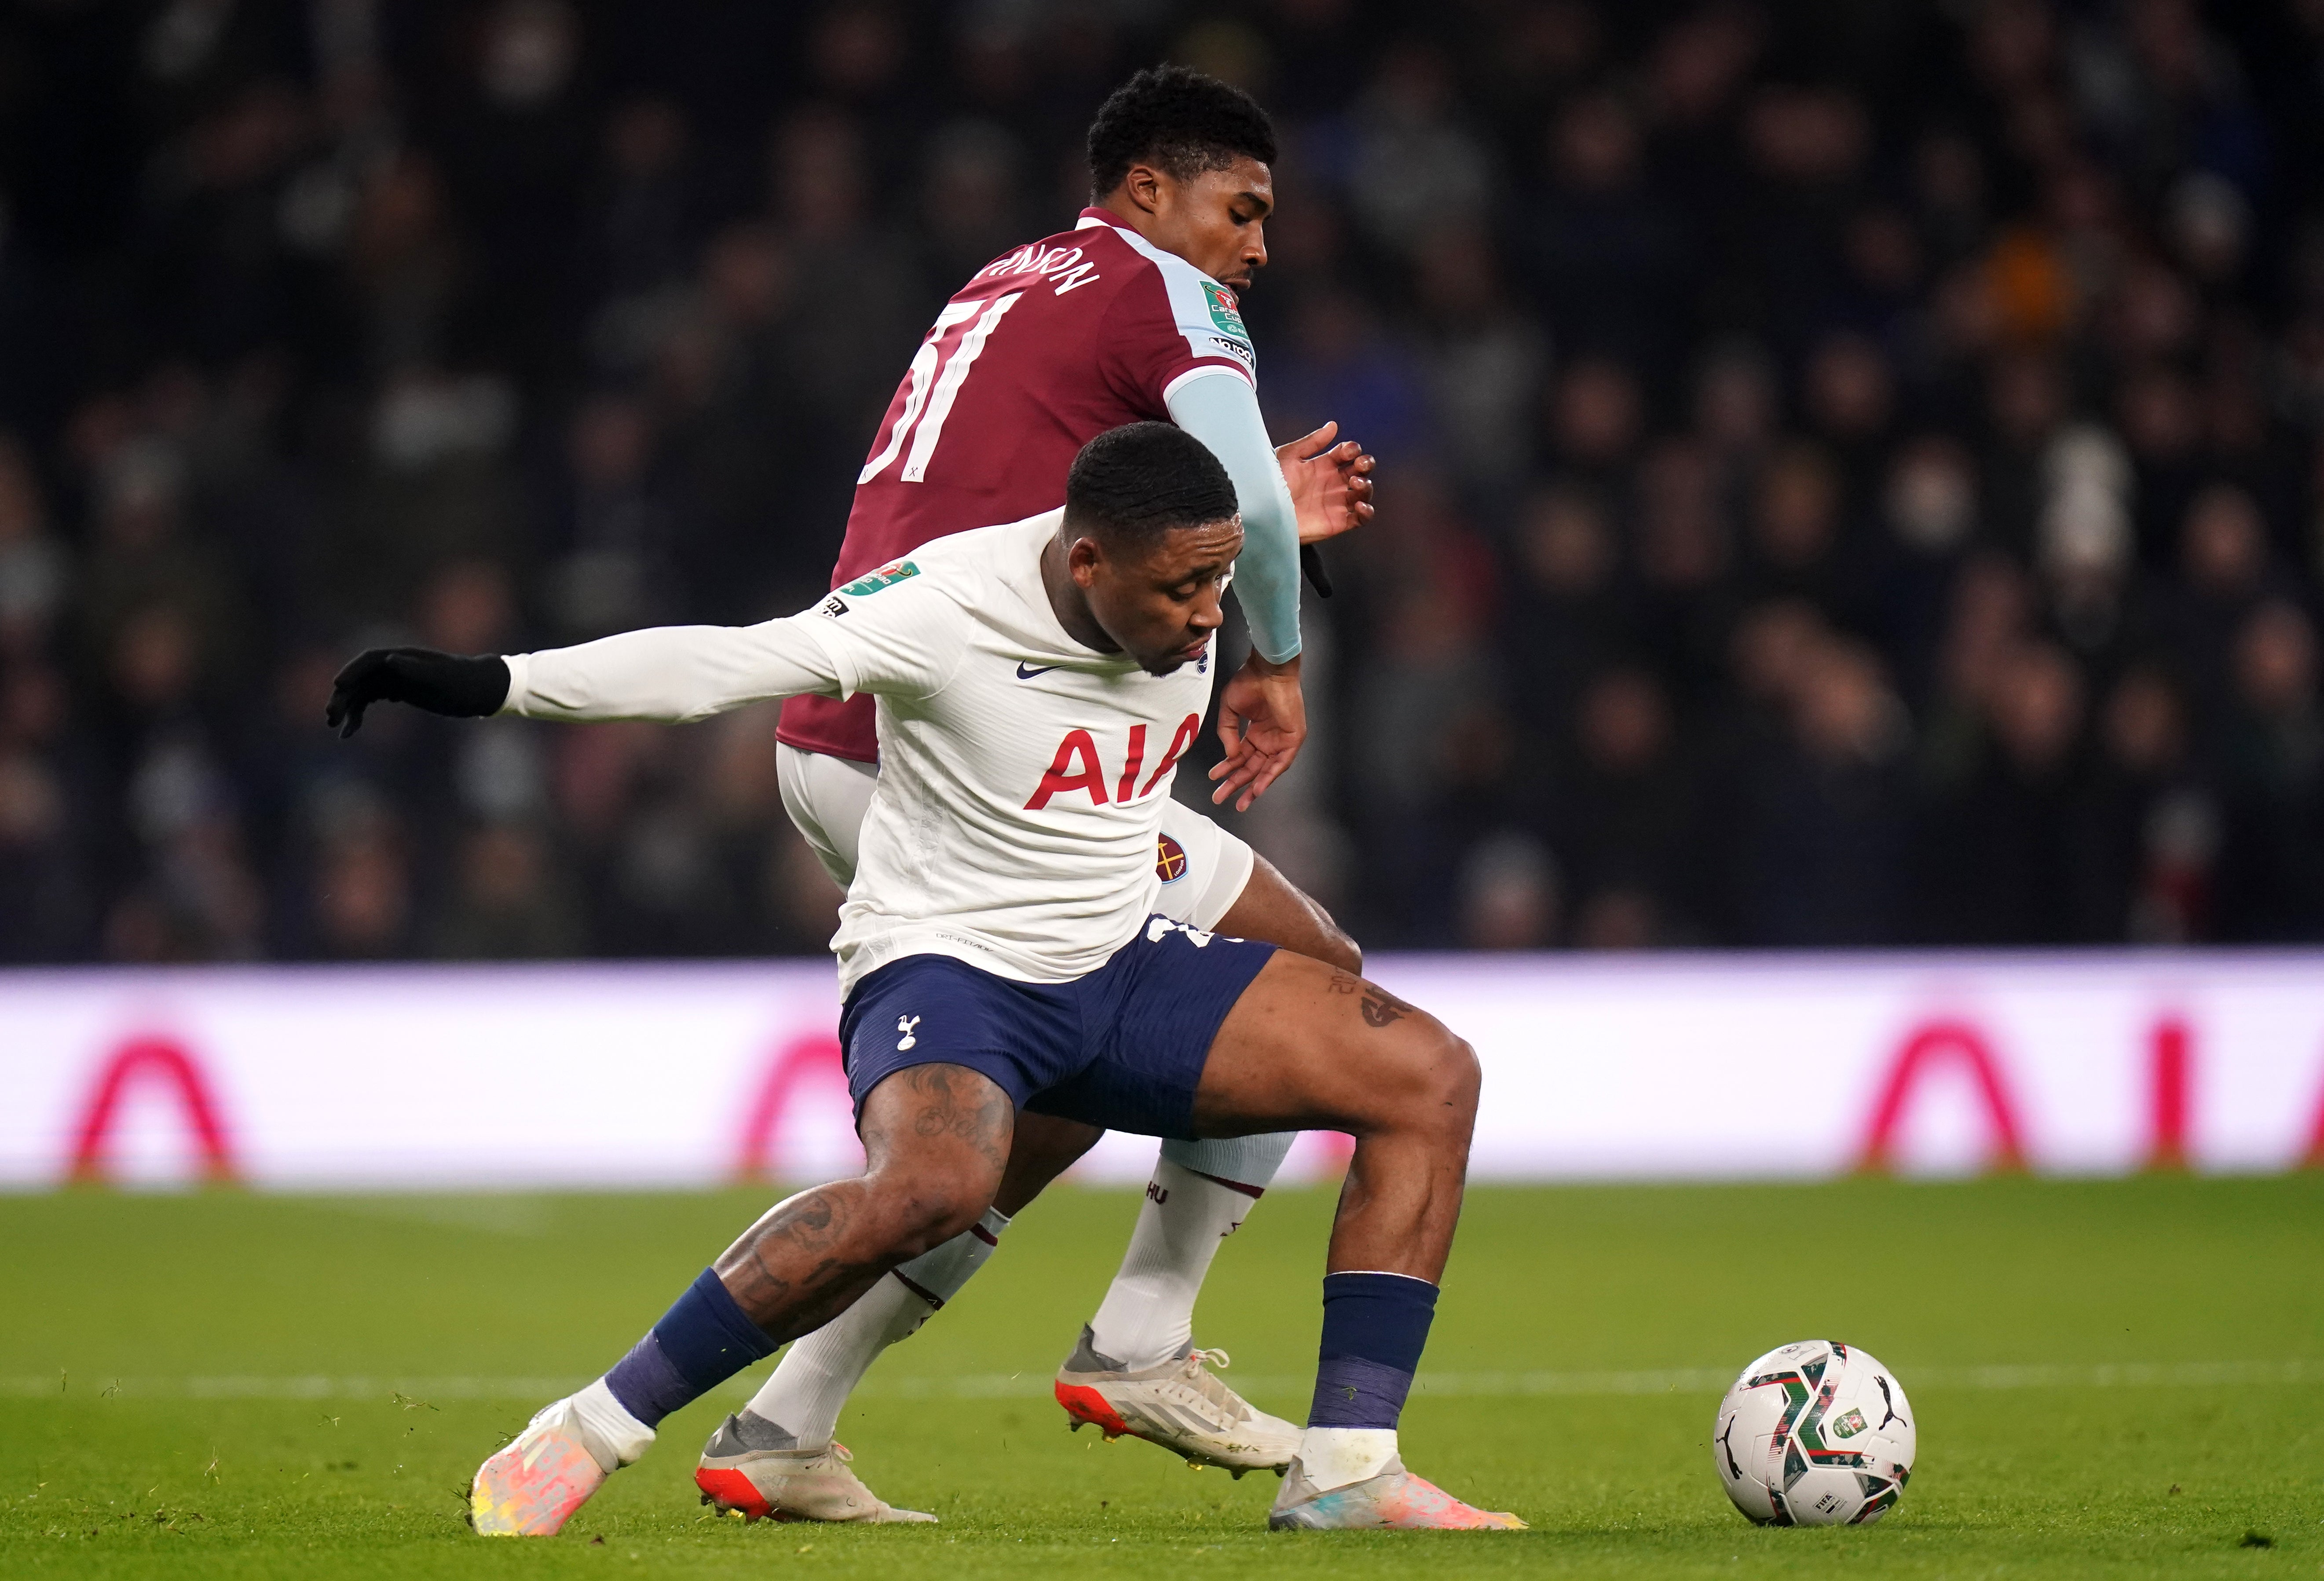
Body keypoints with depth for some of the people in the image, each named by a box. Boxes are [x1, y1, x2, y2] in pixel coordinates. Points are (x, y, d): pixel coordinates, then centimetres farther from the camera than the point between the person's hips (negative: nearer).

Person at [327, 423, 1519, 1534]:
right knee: (931, 1185, -39)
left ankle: (1345, 1474, -6)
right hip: (943, 967, -7)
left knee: (1429, 1077, -6)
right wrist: (488, 686, -30)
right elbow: (728, 663, -25)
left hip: (1118, 968, 7)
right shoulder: (950, 607, -23)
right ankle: (590, 1433, -25)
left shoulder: (1189, 597, -5)